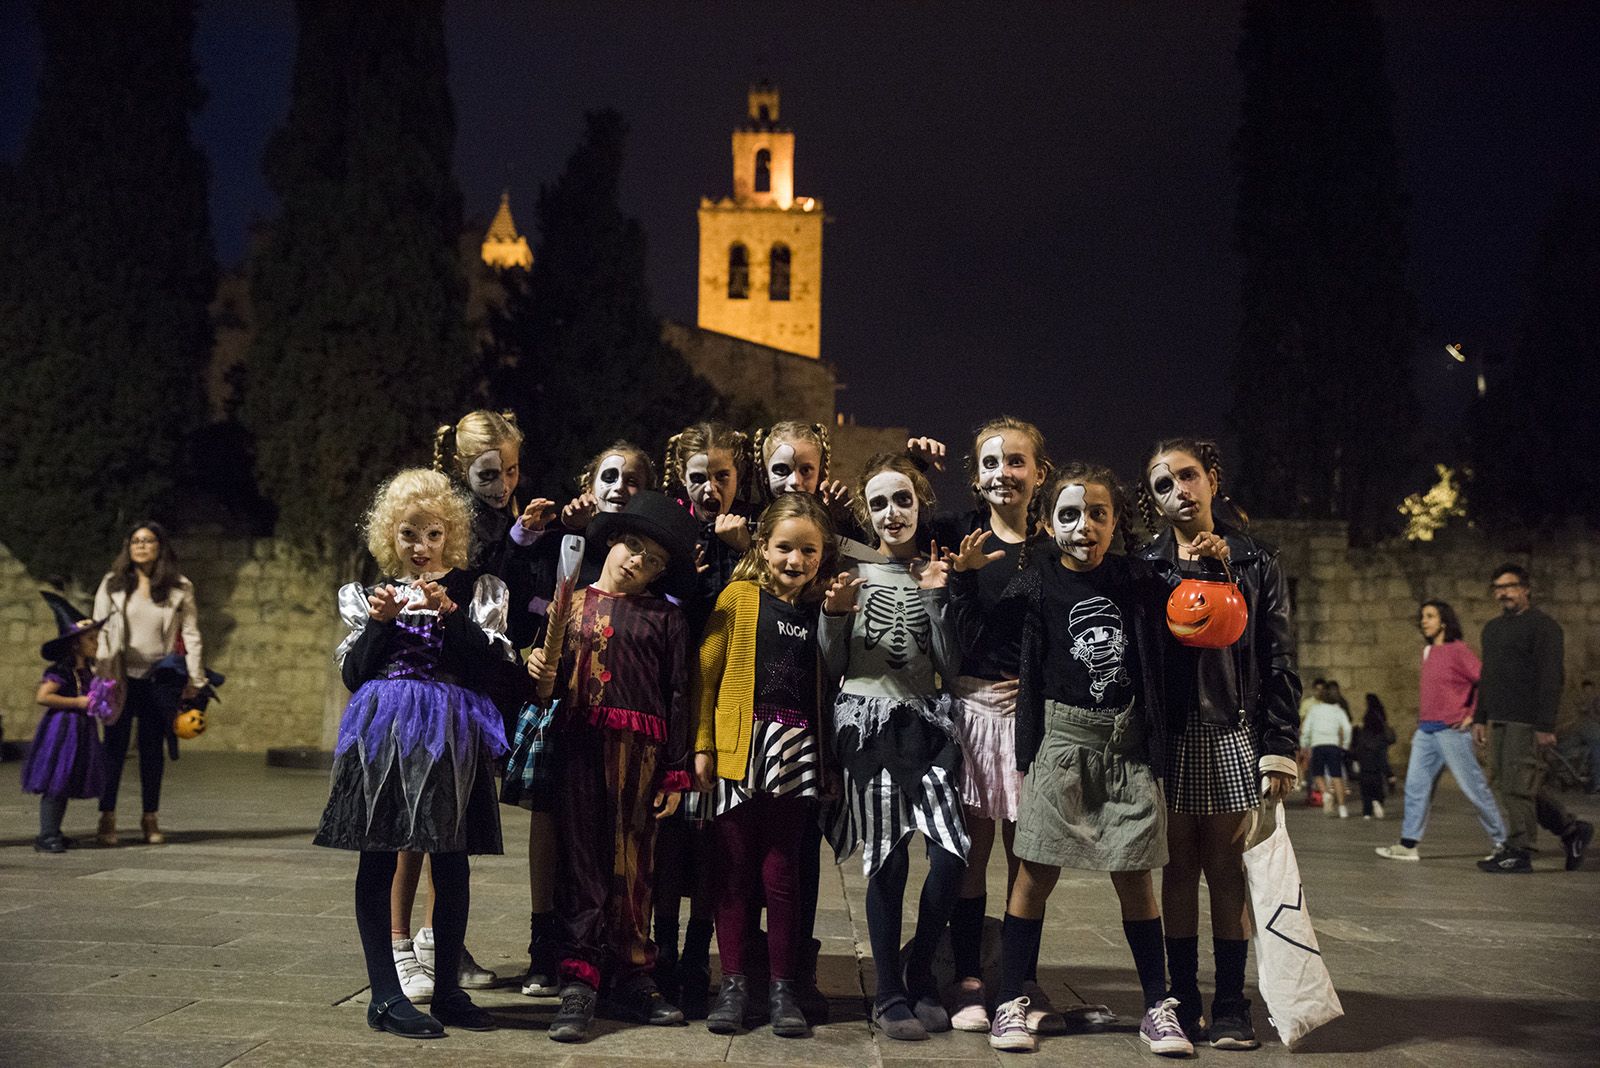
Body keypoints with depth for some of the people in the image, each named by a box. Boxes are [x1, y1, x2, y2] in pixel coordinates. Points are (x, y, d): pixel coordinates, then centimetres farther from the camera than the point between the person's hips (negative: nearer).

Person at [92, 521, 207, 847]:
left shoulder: (179, 588, 3)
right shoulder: (112, 584, 4)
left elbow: (191, 634, 2)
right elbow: (99, 630, 3)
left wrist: (195, 678, -4)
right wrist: (100, 673, -7)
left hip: (159, 680, 0)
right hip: (120, 677, 0)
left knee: (153, 749, 7)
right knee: (115, 747, 2)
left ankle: (151, 819, 15)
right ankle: (107, 818, 8)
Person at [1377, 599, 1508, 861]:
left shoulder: (1458, 650, -10)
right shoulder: (1428, 652, 15)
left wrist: (1472, 715, -13)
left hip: (1451, 731, -8)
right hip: (1425, 731, 8)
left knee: (1474, 787, 0)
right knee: (1416, 785, 2)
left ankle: (1500, 841, 13)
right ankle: (1408, 844, 4)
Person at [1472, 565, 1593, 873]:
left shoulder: (1542, 626, -7)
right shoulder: (1492, 628, 19)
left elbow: (1551, 678, -14)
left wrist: (1545, 726, -19)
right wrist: (1479, 718, 17)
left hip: (1527, 722, -9)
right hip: (1499, 721, 9)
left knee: (1518, 785, -7)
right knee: (1503, 783, 11)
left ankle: (1518, 852, 1)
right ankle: (1572, 829, 24)